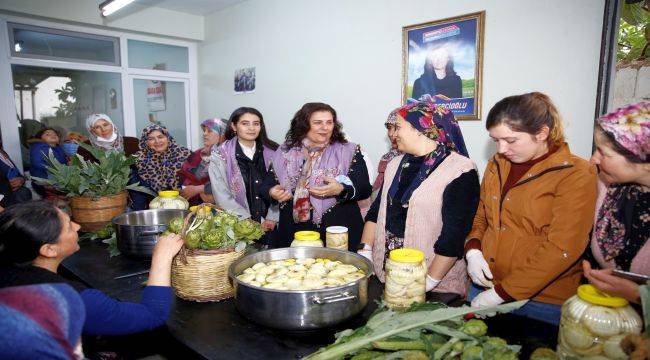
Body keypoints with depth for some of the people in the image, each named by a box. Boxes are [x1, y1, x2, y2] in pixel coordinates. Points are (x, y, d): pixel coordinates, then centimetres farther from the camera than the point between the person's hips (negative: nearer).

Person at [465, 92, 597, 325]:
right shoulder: (497, 165, 6)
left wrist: (501, 294, -18)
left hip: (543, 302, -5)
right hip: (485, 287, 5)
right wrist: (472, 250, -5)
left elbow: (560, 250, -18)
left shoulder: (576, 175, -11)